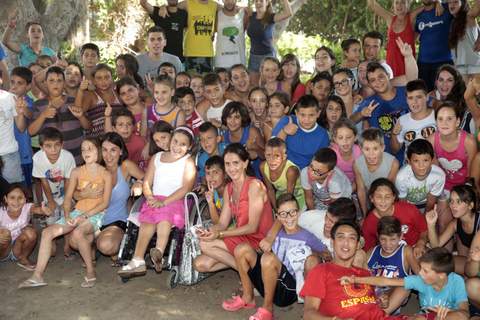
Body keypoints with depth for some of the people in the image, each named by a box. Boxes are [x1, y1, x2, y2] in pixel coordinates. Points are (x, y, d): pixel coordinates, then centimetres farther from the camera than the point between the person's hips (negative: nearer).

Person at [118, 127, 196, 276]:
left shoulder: (188, 162, 7)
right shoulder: (157, 157, 20)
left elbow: (186, 188, -7)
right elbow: (147, 183, 15)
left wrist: (164, 202, -17)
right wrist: (150, 198, -8)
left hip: (175, 201, -3)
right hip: (155, 201, 3)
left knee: (164, 217, -35)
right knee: (148, 220, -26)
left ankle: (159, 252, -56)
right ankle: (138, 261, -38)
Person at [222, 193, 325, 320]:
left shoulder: (307, 237, -3)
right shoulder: (276, 233, 10)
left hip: (288, 291, -5)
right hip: (269, 284, 5)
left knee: (268, 257, -32)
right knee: (242, 249, -7)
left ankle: (267, 309, -15)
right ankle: (248, 297, 4)